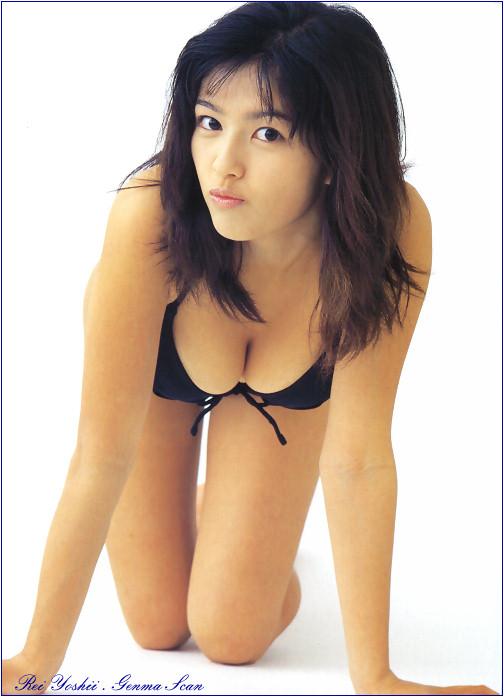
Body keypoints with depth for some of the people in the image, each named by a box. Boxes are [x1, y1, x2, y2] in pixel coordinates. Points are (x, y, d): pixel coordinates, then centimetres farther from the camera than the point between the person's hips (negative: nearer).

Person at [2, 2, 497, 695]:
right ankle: (181, 506, 35)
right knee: (157, 625, 4)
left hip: (289, 393, 1)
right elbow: (102, 457, -36)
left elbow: (358, 457, -32)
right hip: (157, 375, 0)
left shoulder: (394, 227, -39)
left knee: (233, 636, -4)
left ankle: (241, 514, 28)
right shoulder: (151, 214, -42)